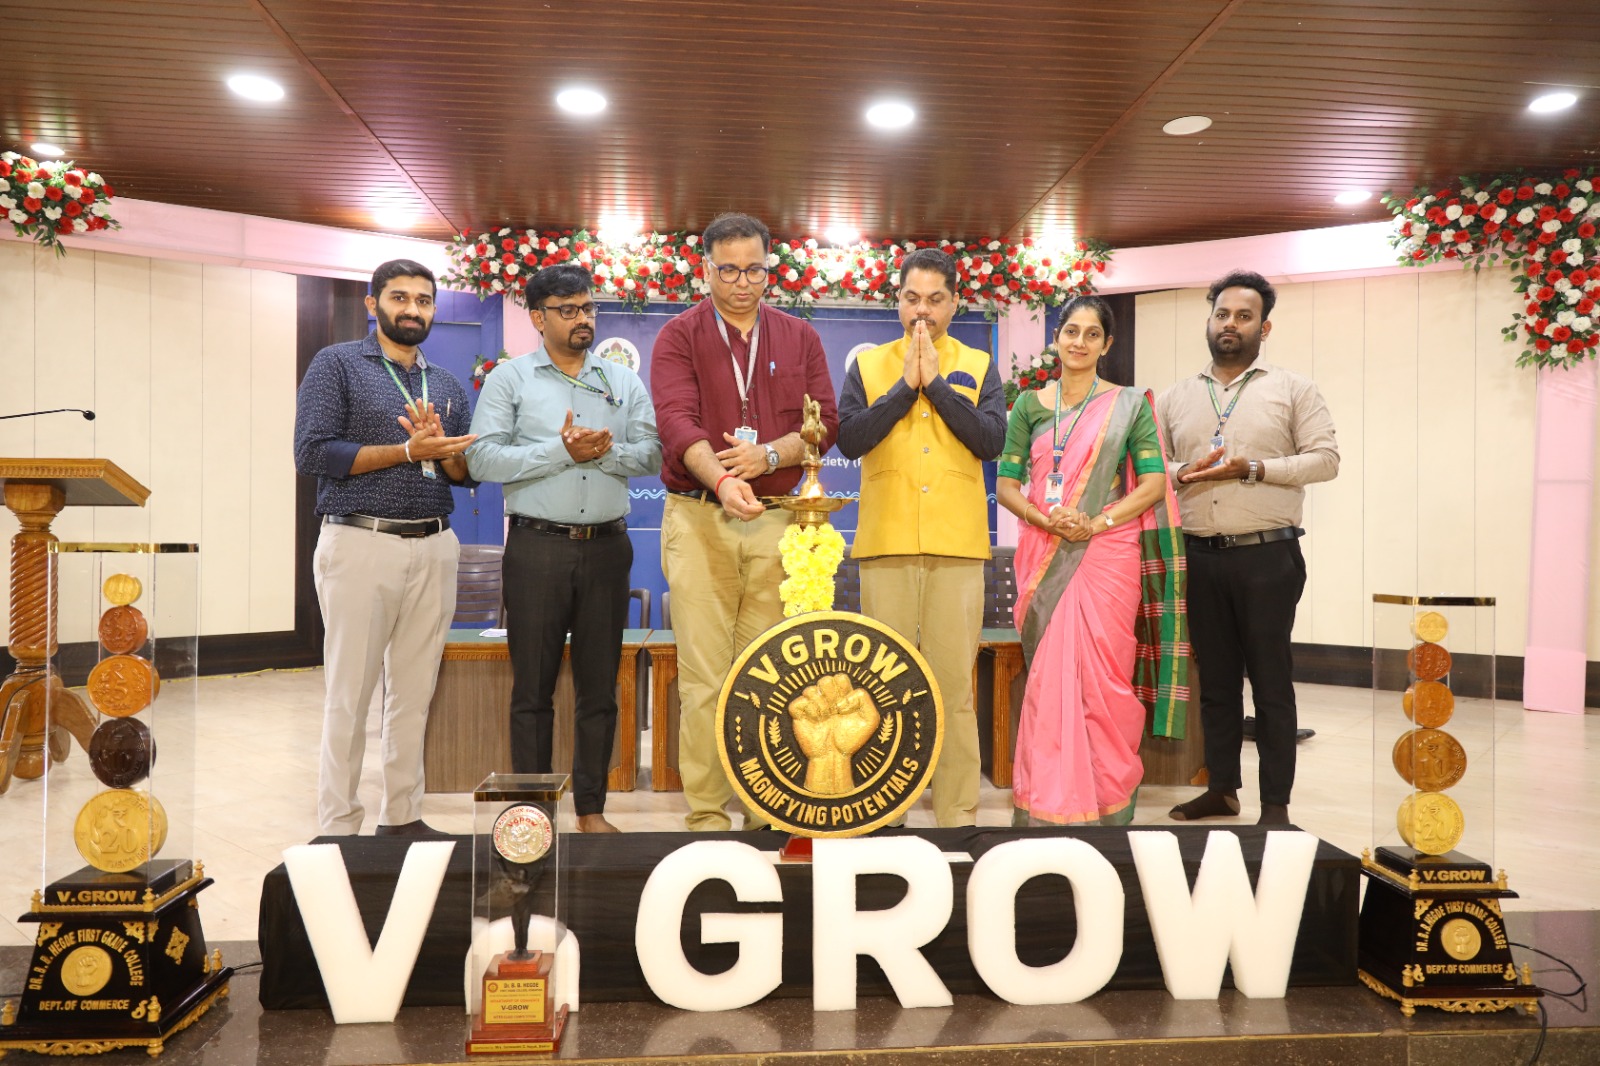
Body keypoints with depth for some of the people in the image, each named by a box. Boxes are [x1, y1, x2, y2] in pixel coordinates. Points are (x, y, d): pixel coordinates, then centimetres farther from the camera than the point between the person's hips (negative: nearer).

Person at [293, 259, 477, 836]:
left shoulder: (448, 384, 17)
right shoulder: (337, 364, 2)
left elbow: (468, 472, 14)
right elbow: (312, 452, -10)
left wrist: (441, 449, -8)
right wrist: (408, 451, -12)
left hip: (434, 547, 5)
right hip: (361, 544, -5)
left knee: (415, 692, 9)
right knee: (350, 695, 0)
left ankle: (402, 815, 19)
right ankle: (338, 827, 9)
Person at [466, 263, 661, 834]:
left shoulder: (624, 381, 12)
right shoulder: (509, 379, 4)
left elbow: (651, 454, 2)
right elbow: (484, 459, -9)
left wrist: (605, 452, -17)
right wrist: (561, 451, -16)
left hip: (606, 546, 3)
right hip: (537, 547, -2)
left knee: (599, 688, 8)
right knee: (533, 688, 4)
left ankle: (591, 809, 19)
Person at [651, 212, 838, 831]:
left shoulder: (799, 338, 15)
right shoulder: (679, 337, 6)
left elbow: (825, 422, 7)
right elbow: (678, 422, -10)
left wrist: (768, 455, -12)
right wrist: (722, 481, -28)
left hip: (776, 519, 2)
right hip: (699, 518, -2)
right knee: (705, 675, -4)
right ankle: (706, 814, 4)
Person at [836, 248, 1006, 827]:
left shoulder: (978, 367, 12)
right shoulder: (868, 365, 11)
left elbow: (991, 440, -4)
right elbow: (849, 439, -3)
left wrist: (935, 381, -6)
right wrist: (905, 384, -7)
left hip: (957, 544, 0)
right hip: (886, 541, 0)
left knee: (955, 684, 1)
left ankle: (958, 811, 10)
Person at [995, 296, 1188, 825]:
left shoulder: (1129, 404, 6)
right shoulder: (1029, 405, 10)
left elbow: (1153, 484, -1)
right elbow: (1006, 484, 6)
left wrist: (1094, 523, -14)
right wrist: (1047, 520, -12)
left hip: (1107, 554, -1)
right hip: (1043, 558, 2)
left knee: (1104, 678, -1)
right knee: (1047, 677, 1)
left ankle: (1109, 801, 15)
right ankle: (1046, 802, 12)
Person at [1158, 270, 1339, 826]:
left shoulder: (1293, 389, 5)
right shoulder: (1176, 397, 14)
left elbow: (1324, 458, -3)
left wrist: (1254, 469, -15)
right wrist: (1182, 473, -8)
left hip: (1267, 555, -3)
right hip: (1200, 556, 3)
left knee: (1271, 680, 1)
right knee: (1215, 679, 11)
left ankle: (1276, 802, 9)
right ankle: (1221, 789, 22)